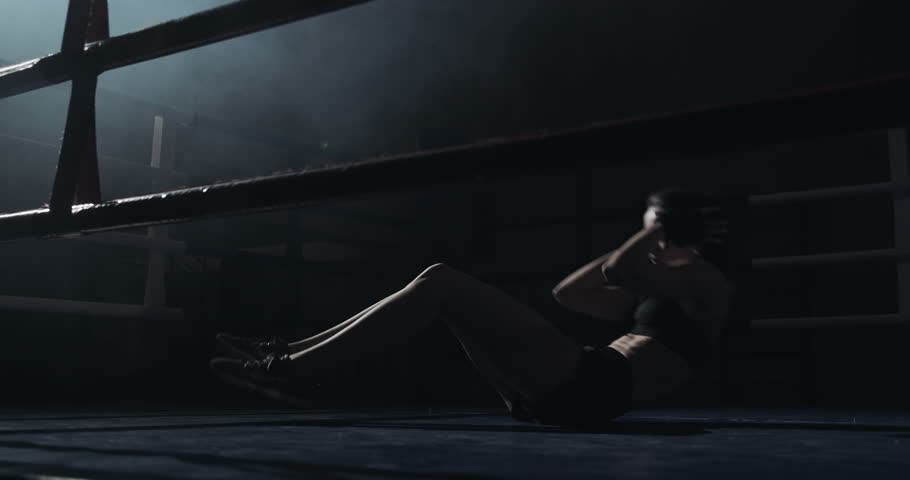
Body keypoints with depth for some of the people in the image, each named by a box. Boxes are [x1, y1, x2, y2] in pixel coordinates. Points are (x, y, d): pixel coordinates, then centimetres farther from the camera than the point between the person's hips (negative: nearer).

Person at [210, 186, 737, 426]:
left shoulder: (708, 282, 4)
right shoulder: (664, 294, 29)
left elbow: (615, 272, -13)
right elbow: (568, 292, 30)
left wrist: (659, 231, 6)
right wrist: (645, 246, 29)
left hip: (584, 388, -9)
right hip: (564, 393, 9)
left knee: (441, 281, -14)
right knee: (443, 292, 7)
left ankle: (296, 369, -15)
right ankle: (295, 353, 2)